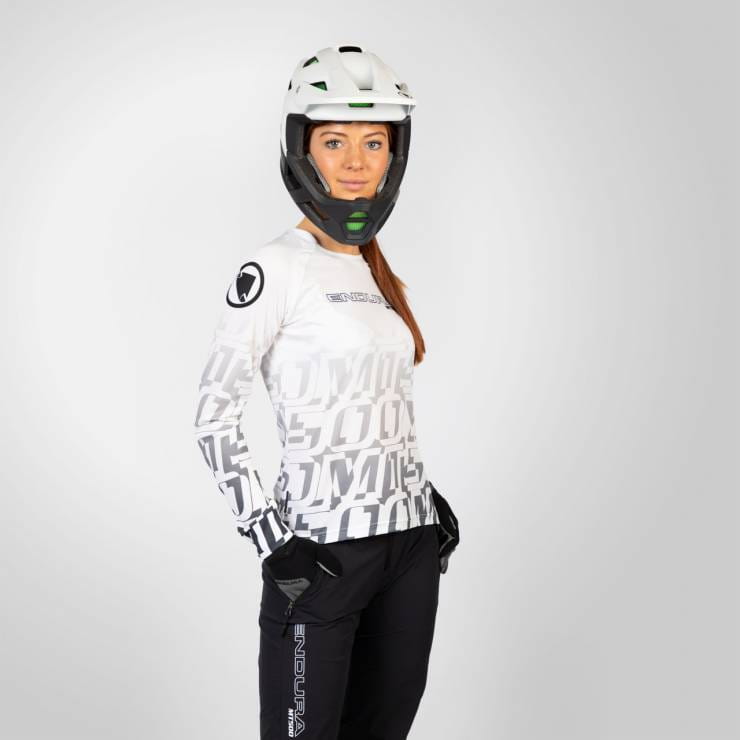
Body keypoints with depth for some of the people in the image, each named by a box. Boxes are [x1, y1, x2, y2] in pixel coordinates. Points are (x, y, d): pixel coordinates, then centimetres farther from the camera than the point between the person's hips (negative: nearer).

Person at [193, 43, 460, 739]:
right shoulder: (278, 267, -10)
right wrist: (270, 542, -16)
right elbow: (214, 414, -12)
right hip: (323, 548, -7)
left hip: (412, 540, 7)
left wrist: (428, 498, 14)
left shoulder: (378, 275, 12)